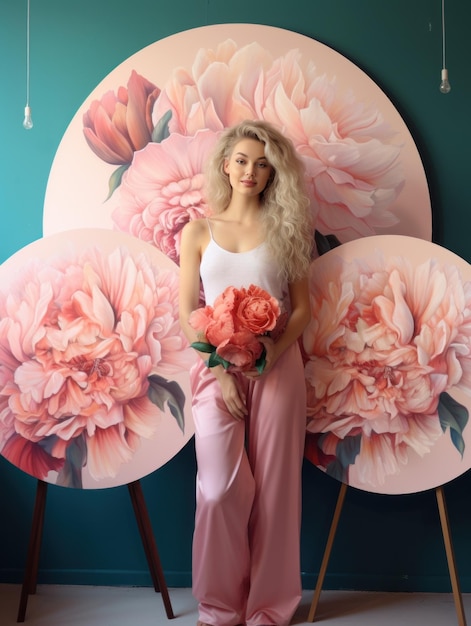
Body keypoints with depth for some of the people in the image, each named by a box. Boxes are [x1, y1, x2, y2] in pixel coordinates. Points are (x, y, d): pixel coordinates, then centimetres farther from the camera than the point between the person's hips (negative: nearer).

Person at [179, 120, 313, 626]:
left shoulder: (284, 230, 8)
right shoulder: (199, 231, 7)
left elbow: (302, 308, 6)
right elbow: (186, 312, 3)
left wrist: (273, 351, -12)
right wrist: (222, 368, -9)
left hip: (277, 367, 1)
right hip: (216, 366, -1)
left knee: (274, 487, 3)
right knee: (221, 488, -8)